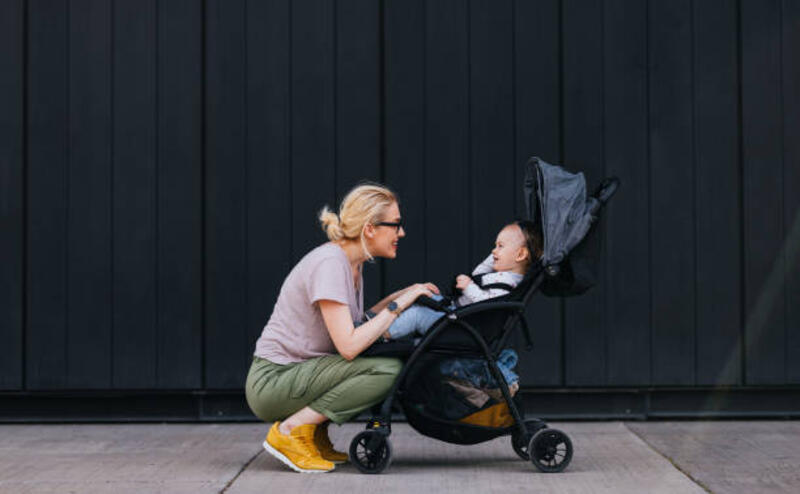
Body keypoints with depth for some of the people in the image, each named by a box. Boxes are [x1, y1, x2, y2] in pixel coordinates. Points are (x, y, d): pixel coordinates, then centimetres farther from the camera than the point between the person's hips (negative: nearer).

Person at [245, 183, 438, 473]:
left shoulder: (351, 262, 10)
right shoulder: (329, 263, -20)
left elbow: (354, 324, 15)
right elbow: (348, 346, -26)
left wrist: (402, 295, 10)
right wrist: (397, 306, -17)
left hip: (299, 373, 10)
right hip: (272, 382, -10)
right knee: (389, 370, -22)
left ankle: (315, 435, 8)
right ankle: (289, 431, -13)